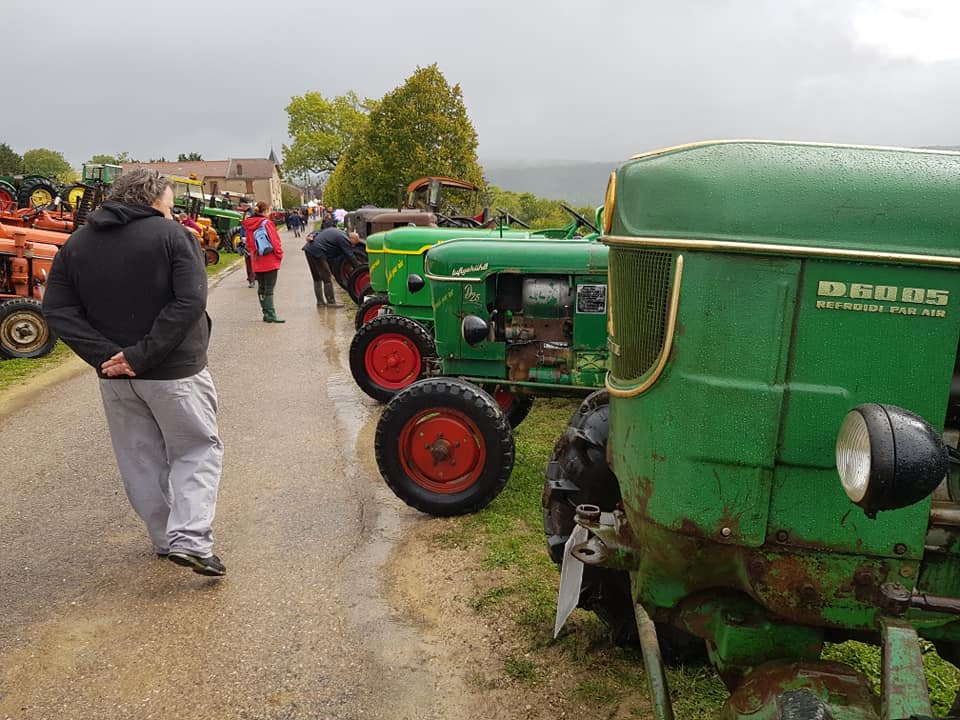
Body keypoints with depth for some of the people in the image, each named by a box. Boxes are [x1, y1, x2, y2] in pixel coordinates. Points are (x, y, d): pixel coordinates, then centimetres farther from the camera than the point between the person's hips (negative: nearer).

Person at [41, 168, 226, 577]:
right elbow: (189, 302, -21)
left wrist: (104, 355, -10)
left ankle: (165, 539, 26)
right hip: (175, 372, -4)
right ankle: (190, 539, -6)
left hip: (116, 376, 5)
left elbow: (56, 310, -1)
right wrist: (143, 355, -20)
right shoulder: (171, 234, -9)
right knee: (197, 451, 8)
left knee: (141, 459, 17)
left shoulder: (76, 245, 7)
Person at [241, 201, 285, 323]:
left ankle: (266, 313, 18)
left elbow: (248, 243, 12)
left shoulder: (248, 225, 7)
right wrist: (279, 254, -2)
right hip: (269, 261, -6)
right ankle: (270, 314, -8)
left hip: (256, 262, 6)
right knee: (269, 289, -5)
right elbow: (274, 241, -14)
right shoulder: (266, 223, -13)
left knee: (261, 288, 13)